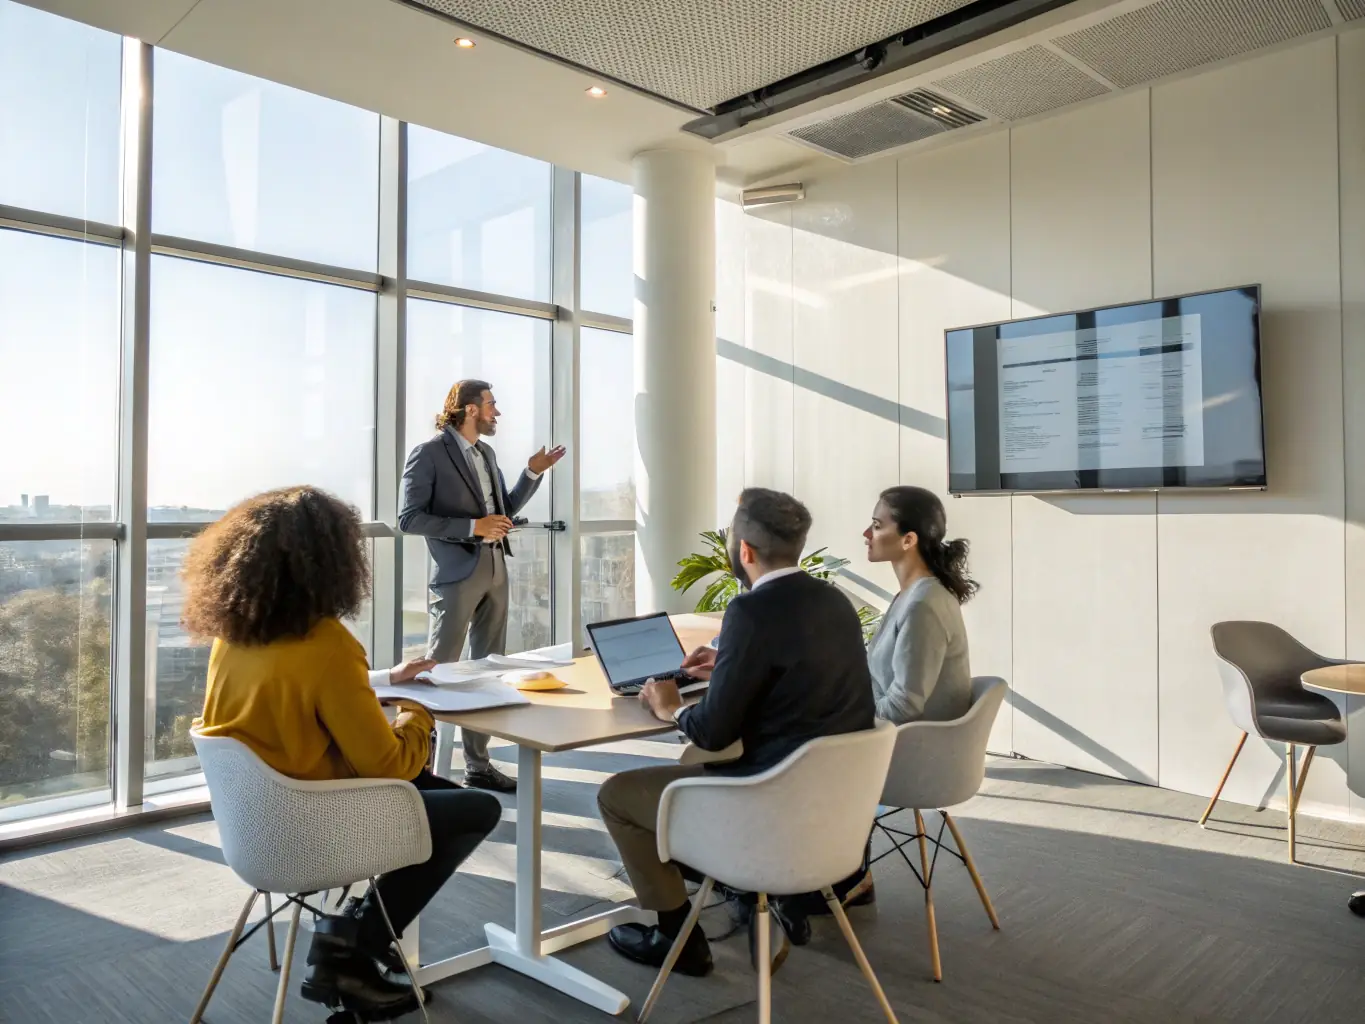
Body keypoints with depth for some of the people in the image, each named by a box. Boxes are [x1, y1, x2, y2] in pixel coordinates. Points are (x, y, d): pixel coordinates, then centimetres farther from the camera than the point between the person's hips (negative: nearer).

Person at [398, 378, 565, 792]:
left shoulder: (486, 454, 14)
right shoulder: (428, 453, -8)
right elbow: (409, 518, -14)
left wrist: (534, 473, 9)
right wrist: (472, 526, -19)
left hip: (495, 570, 8)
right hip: (456, 574, -7)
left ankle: (478, 764, 21)